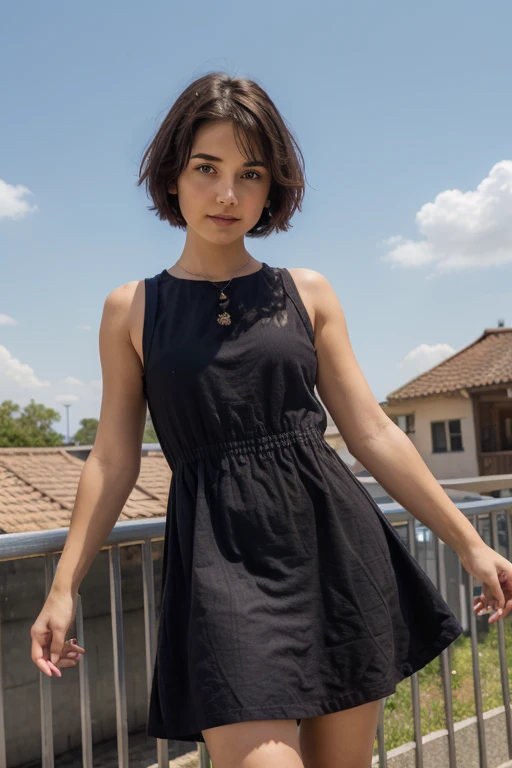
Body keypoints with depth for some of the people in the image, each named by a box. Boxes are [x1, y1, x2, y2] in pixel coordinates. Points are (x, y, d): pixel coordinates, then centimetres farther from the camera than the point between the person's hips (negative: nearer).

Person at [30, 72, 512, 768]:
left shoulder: (307, 292, 8)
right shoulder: (131, 309, 6)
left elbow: (373, 433, 8)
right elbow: (113, 459, 7)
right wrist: (64, 588, 2)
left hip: (334, 544, 2)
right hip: (223, 561, -1)